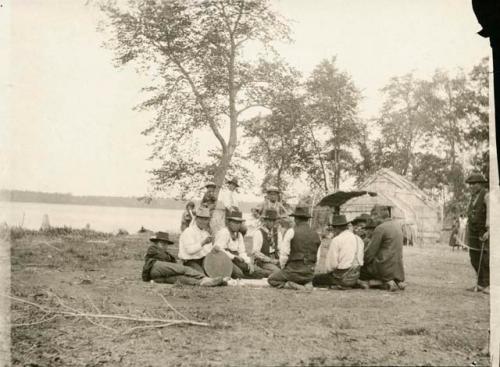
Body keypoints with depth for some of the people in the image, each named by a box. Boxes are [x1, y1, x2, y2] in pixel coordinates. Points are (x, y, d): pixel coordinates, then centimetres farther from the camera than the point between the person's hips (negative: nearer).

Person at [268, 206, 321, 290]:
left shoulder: (292, 232, -11)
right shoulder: (316, 235, 4)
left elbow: (284, 254, -11)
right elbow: (316, 257, 9)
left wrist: (283, 268, 6)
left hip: (293, 270, -4)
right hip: (309, 273, 5)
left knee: (271, 279, 17)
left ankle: (287, 285, -9)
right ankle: (306, 284, 1)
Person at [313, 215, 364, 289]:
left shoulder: (336, 240, -13)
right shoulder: (358, 239, 7)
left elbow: (331, 264, -15)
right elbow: (360, 261, 9)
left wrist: (327, 271, 7)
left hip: (342, 277, -8)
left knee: (314, 279, 4)